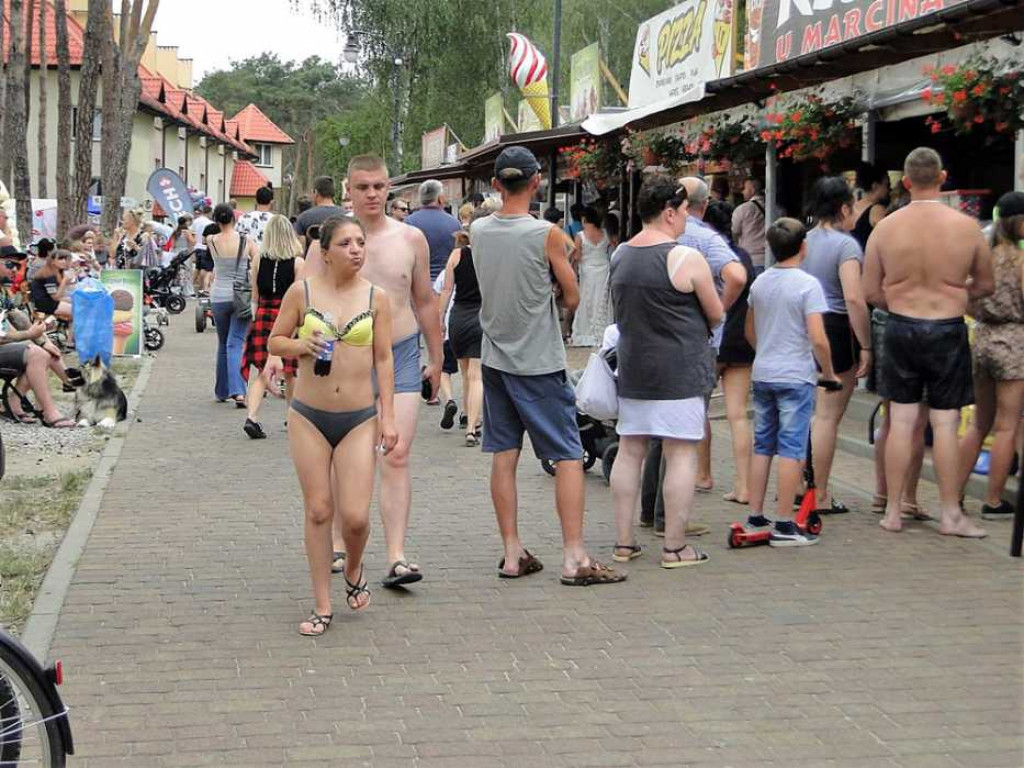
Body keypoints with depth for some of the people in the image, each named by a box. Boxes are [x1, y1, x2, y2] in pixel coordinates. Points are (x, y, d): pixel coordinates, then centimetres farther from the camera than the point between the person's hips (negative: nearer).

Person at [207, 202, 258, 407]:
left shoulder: (211, 241, -3)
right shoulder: (247, 242, -5)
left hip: (219, 298, 1)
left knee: (223, 344, 17)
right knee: (236, 344, -4)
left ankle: (222, 392, 24)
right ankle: (237, 391, -21)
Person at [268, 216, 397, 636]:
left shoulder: (376, 297, 1)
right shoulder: (302, 291, -1)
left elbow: (384, 360, 4)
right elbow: (275, 341, 9)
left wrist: (388, 416, -1)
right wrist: (301, 345, -13)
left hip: (359, 419, 0)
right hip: (309, 416, 0)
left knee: (355, 515, -6)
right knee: (318, 511, 4)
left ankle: (353, 571, 28)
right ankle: (322, 606, 15)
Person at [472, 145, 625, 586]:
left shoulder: (478, 232, 1)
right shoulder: (547, 235, -14)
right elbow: (572, 298, -5)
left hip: (495, 359, 5)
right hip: (539, 363, -5)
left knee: (504, 455, 9)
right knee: (568, 457, 0)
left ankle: (512, 554, 13)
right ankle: (574, 558, -3)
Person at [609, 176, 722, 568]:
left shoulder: (619, 256, 7)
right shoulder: (686, 258, -12)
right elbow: (716, 314, -3)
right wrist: (697, 329, 17)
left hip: (632, 368, 6)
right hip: (679, 372, -6)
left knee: (629, 451, 11)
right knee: (681, 455, 0)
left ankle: (624, 542, 15)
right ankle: (675, 547, 3)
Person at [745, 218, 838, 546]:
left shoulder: (759, 283, 7)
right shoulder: (807, 284, -13)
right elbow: (818, 339, -18)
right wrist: (829, 372, -5)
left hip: (762, 374, 6)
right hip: (795, 377, -6)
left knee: (762, 447, 14)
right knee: (791, 449, -2)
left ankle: (755, 518, 18)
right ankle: (784, 525, -2)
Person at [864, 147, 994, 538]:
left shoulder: (885, 227, -5)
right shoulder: (967, 226, -8)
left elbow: (871, 291, 0)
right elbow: (986, 286, 4)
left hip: (900, 329, 2)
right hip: (948, 331, -2)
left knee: (901, 421, 8)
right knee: (945, 424, 4)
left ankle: (893, 511, 14)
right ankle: (950, 514, 10)